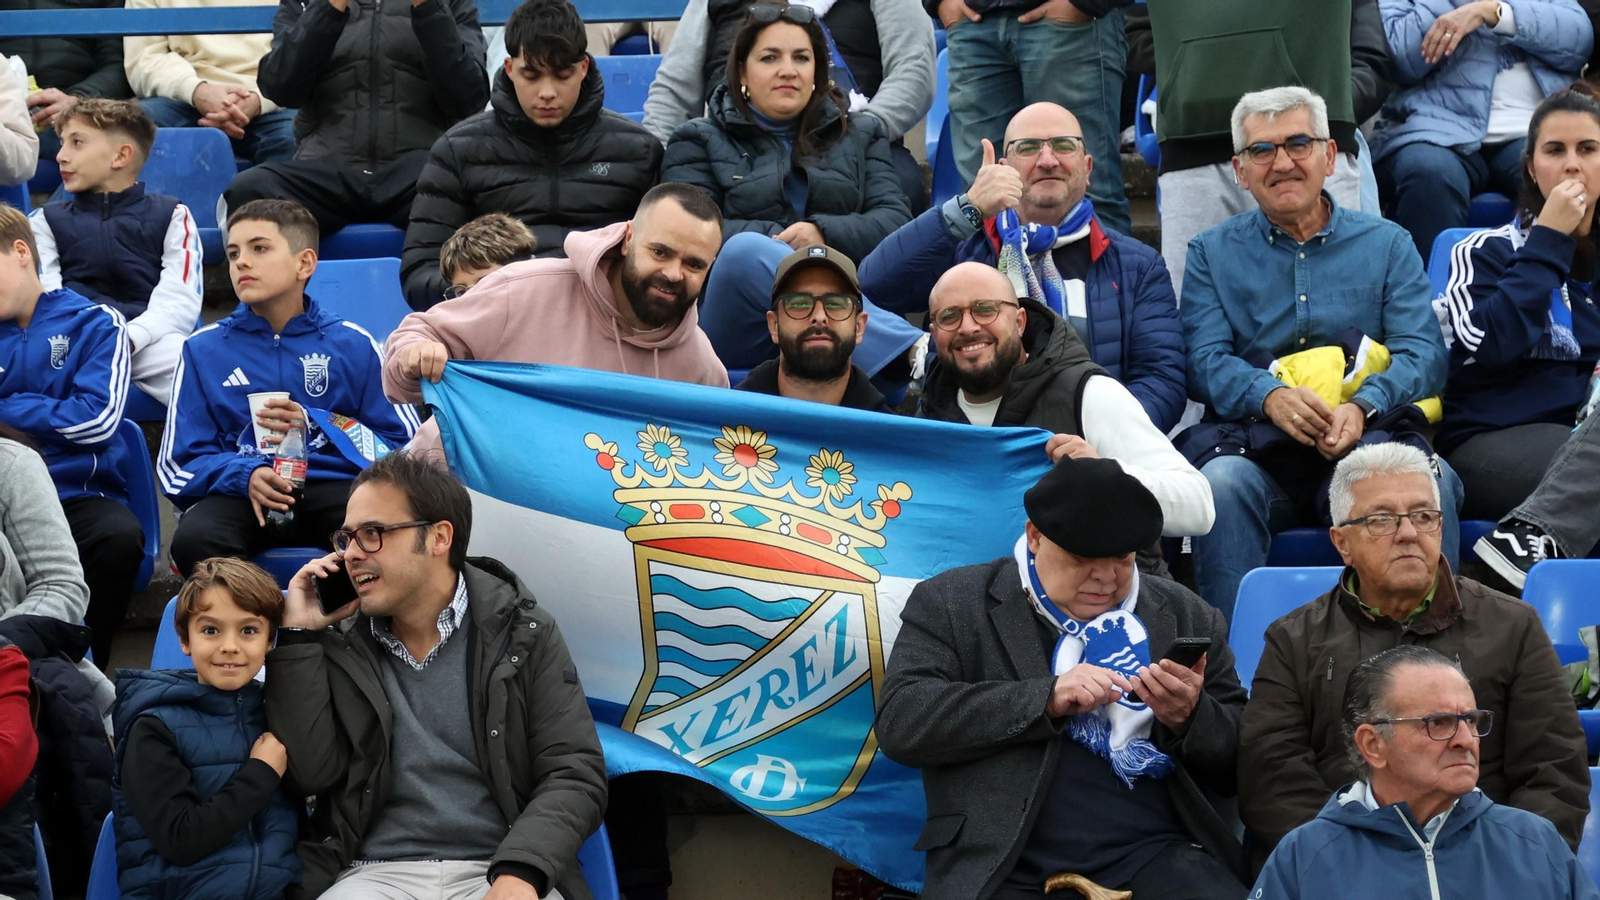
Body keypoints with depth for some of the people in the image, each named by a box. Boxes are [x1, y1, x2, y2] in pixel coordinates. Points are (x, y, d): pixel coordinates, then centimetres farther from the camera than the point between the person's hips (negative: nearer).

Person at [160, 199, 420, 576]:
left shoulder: (353, 344, 12)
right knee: (194, 541, -35)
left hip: (332, 486, 0)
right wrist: (245, 475, -9)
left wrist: (318, 426, -5)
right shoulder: (204, 350, 15)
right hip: (238, 493, 1)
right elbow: (178, 467, 12)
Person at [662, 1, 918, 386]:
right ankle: (915, 352, -49)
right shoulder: (699, 142, 18)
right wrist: (779, 239, -11)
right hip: (735, 328, -2)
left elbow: (896, 220, 8)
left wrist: (824, 234, -11)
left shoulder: (860, 135, 25)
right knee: (747, 250, -36)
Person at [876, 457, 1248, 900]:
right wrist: (1046, 698, -14)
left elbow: (1241, 766, 15)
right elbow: (899, 722, -6)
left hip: (1153, 856, 2)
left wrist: (1190, 718, -8)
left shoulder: (1187, 617, 15)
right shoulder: (952, 604, 8)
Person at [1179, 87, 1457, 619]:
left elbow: (1424, 353, 4)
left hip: (1369, 438, 0)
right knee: (1221, 482, -35)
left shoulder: (1387, 245, 17)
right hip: (1254, 442, 0)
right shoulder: (1214, 254, 18)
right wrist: (1270, 396, -19)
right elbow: (1204, 361, 3)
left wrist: (1362, 406, -17)